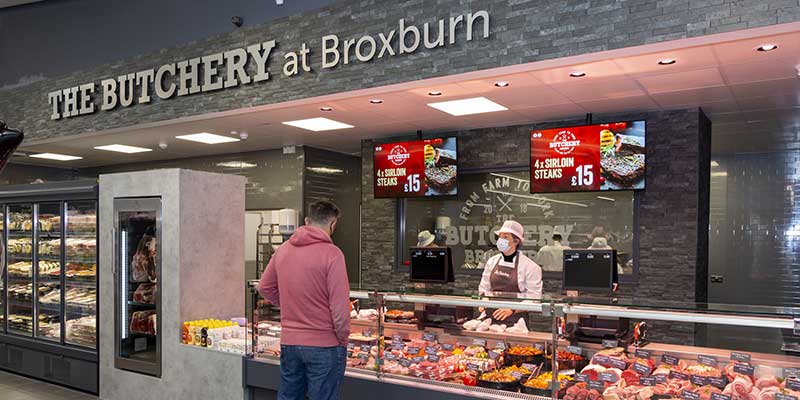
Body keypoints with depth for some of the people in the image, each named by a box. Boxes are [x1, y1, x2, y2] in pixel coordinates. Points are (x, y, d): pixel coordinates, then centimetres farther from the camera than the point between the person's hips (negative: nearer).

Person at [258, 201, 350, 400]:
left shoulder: (283, 249, 3)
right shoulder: (331, 253, -16)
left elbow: (265, 287, 14)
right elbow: (340, 304, -17)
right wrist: (343, 339, -4)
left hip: (288, 342, 6)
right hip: (324, 345, -5)